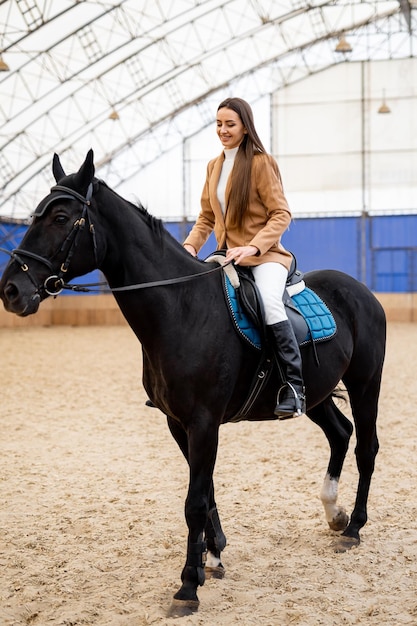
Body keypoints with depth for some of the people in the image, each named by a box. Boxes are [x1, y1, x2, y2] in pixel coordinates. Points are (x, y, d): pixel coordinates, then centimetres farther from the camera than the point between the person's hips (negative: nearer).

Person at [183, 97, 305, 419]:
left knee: (269, 303, -34)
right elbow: (206, 217, 18)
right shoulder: (214, 166, 13)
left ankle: (294, 386, -28)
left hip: (264, 255, -7)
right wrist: (190, 245, -1)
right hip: (226, 256, 7)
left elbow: (282, 214, -11)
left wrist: (253, 247, -24)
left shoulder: (261, 162, -7)